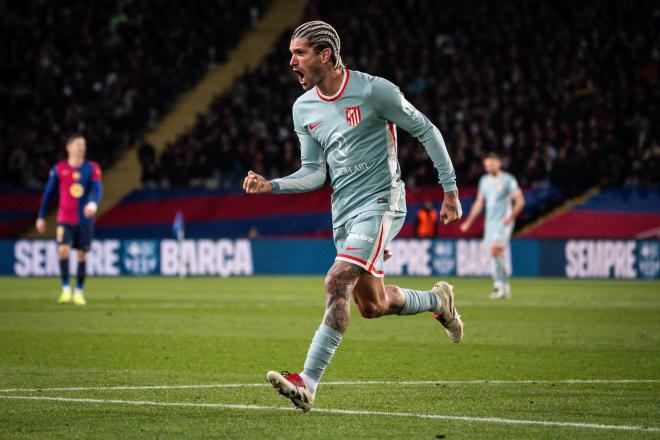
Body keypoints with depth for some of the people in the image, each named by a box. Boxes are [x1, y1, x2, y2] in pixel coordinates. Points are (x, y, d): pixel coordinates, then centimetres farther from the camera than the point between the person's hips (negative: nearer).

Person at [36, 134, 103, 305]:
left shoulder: (92, 168, 1)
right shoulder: (59, 169, 2)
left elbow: (97, 189, -13)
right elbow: (48, 193, 9)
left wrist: (93, 204, -35)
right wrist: (41, 217, 9)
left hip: (85, 220, 1)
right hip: (65, 220, -1)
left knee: (82, 255, 4)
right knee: (63, 250, -18)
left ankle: (78, 292, 17)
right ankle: (66, 289, -4)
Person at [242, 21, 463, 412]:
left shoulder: (374, 90, -12)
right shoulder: (303, 109, 6)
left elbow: (426, 131, -3)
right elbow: (314, 173, 12)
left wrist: (451, 190, -1)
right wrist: (270, 185, -6)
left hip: (380, 203, -7)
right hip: (343, 212, 7)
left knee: (338, 283, -23)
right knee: (372, 305, 11)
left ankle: (308, 384, -26)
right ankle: (437, 300, 41)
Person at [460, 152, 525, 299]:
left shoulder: (508, 180, -4)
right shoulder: (484, 180, 14)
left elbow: (520, 201, -6)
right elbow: (479, 203, 21)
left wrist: (510, 217, -18)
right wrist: (468, 222, 17)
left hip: (503, 222, -6)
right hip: (490, 222, 6)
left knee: (495, 250, -21)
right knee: (496, 254, 3)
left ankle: (500, 284, -14)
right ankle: (504, 287, 10)